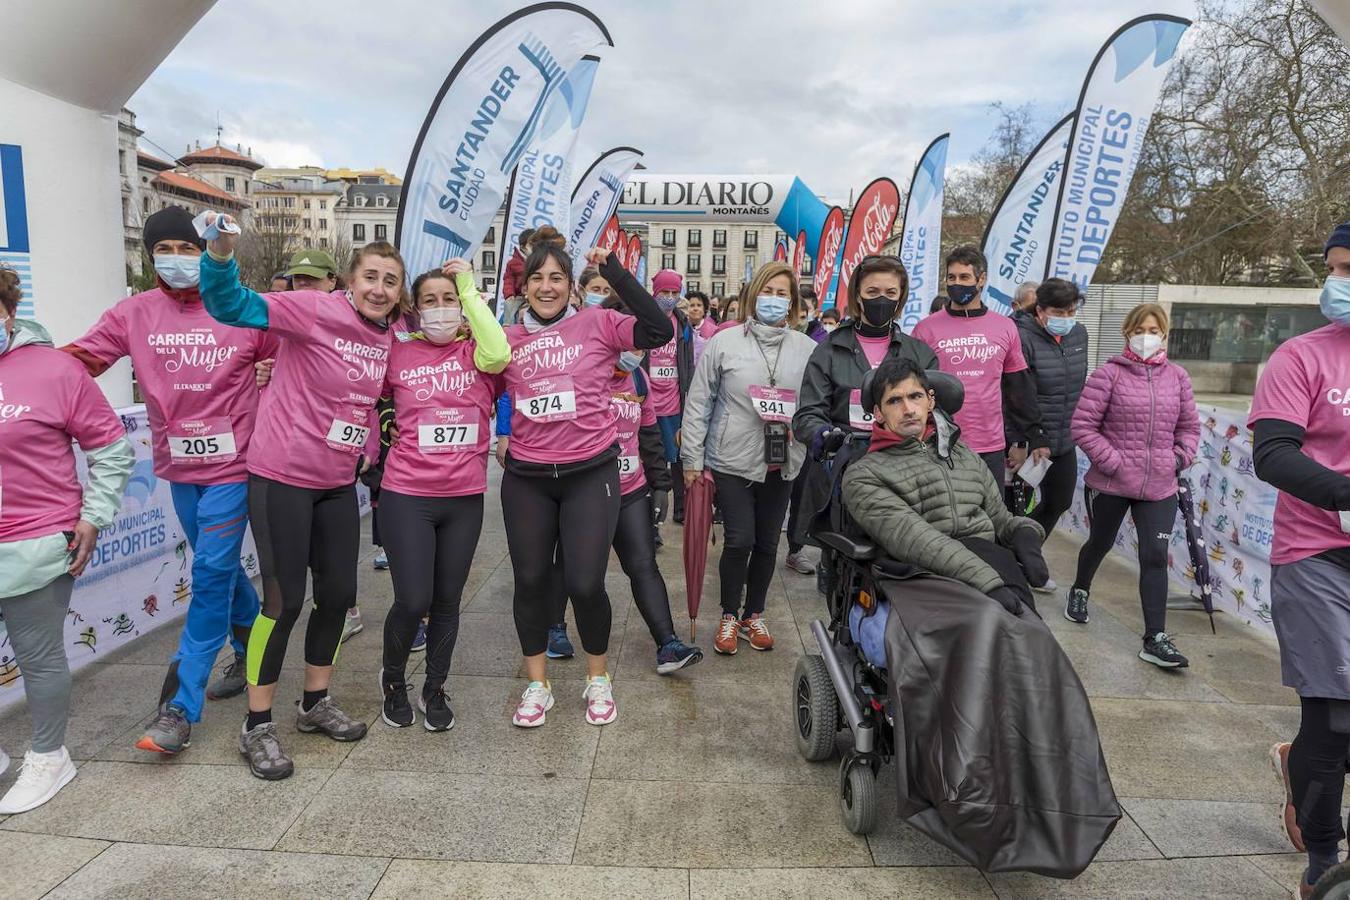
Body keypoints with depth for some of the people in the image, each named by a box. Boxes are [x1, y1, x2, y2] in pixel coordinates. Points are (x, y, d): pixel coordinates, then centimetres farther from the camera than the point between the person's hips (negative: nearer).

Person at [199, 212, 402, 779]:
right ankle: (257, 727, 16)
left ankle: (315, 704, 32)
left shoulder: (388, 340, 5)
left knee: (339, 594, 11)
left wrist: (367, 454, 10)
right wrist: (220, 253, -41)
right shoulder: (315, 311, -14)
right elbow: (233, 306, -25)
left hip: (338, 483, 7)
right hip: (282, 477, -6)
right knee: (285, 600, -2)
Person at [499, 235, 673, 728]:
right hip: (526, 478, 3)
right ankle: (537, 685, 28)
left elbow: (659, 330, -16)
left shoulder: (597, 324, -2)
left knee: (585, 583, -4)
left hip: (590, 473, -3)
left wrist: (614, 270, -14)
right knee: (530, 580, 9)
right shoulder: (509, 339, 7)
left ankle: (598, 679, 23)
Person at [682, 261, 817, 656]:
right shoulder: (724, 342, -4)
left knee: (767, 543, 13)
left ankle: (753, 615, 31)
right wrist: (692, 459, -3)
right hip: (733, 461, -3)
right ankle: (729, 617, 20)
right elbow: (698, 403, -2)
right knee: (739, 541, -3)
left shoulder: (807, 348, 3)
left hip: (781, 463, 3)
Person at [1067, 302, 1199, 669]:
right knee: (1100, 543, 18)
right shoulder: (1109, 374, -8)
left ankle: (1156, 639, 2)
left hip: (1160, 487, 3)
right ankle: (1080, 590, 48)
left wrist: (1180, 458, 2)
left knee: (1155, 556, -3)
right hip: (1110, 484, -2)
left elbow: (1189, 426, 17)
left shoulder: (1177, 377, 6)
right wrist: (1113, 461, -14)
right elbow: (1082, 425, -11)